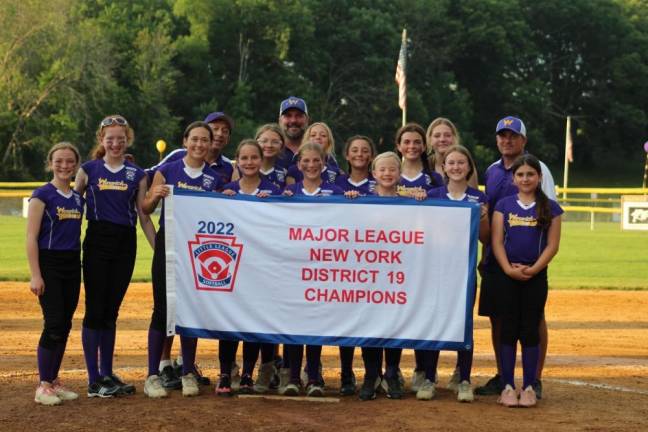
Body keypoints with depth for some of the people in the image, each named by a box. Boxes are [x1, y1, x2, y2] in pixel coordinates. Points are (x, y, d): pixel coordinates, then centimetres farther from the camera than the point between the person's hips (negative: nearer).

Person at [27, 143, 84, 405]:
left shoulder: (78, 198, 12)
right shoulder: (42, 195, -6)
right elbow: (31, 238, -10)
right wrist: (35, 275, -16)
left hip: (72, 265, 6)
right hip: (49, 264, -6)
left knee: (65, 325, 7)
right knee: (54, 324, -11)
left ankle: (54, 380, 16)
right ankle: (43, 385, -3)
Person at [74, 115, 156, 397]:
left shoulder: (137, 175, 8)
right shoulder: (88, 170, 4)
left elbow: (144, 217, 9)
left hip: (125, 244, 2)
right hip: (97, 242, -2)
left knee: (111, 312, 9)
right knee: (95, 310, -3)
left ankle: (107, 375, 17)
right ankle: (93, 380, 1)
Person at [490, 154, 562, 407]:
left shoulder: (550, 208, 3)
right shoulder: (503, 205, 5)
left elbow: (552, 245, -1)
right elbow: (497, 242, 0)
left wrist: (533, 270, -13)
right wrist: (509, 269, -14)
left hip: (536, 276, -1)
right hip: (506, 276, 1)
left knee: (530, 331, 2)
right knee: (508, 330, 2)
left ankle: (529, 387, 7)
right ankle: (507, 386, 6)